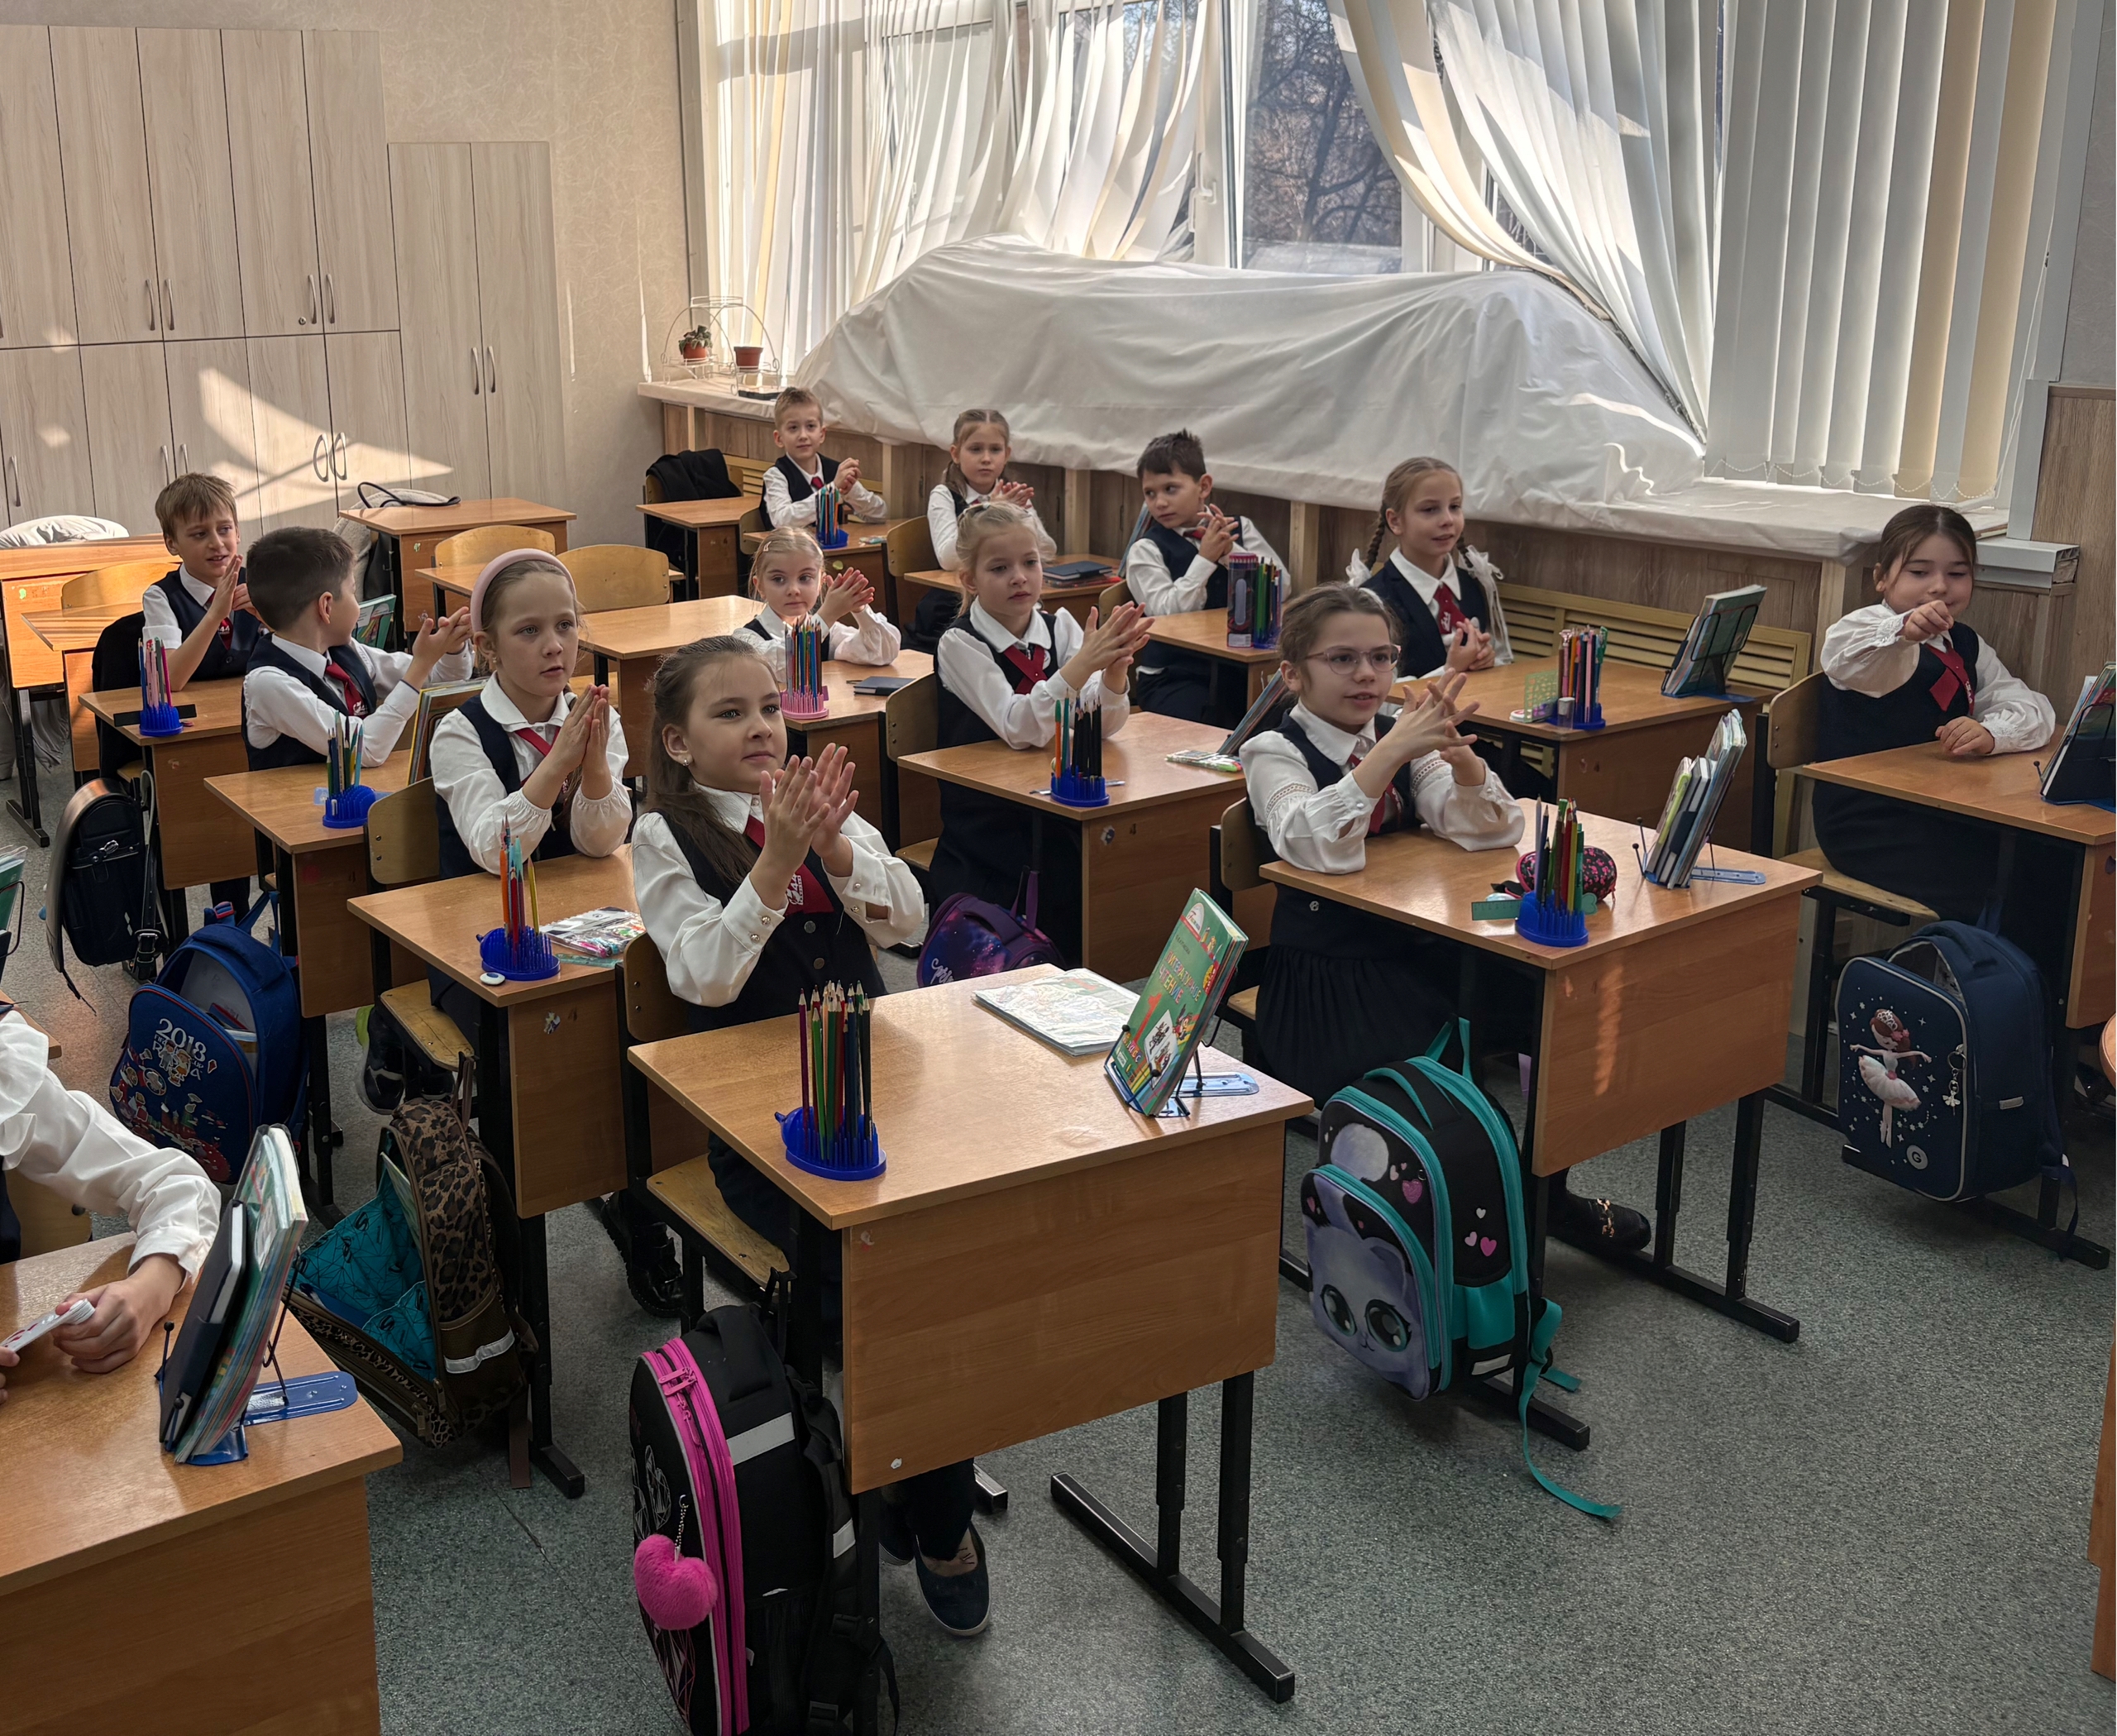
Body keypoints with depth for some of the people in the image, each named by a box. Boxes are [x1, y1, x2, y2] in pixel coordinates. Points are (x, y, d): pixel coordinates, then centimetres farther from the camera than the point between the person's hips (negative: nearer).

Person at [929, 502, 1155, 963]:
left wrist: (1116, 665, -25)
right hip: (986, 832, -4)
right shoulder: (960, 644, -8)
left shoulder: (1060, 628, 4)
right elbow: (1018, 728, -21)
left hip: (1058, 814, 4)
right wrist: (1085, 661, -31)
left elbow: (1105, 724, -5)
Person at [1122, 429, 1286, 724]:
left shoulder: (1239, 530, 10)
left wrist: (1231, 552, -11)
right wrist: (1205, 558, -15)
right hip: (1173, 677, -3)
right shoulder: (1146, 551, 1)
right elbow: (1167, 612, -13)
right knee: (1212, 726, -30)